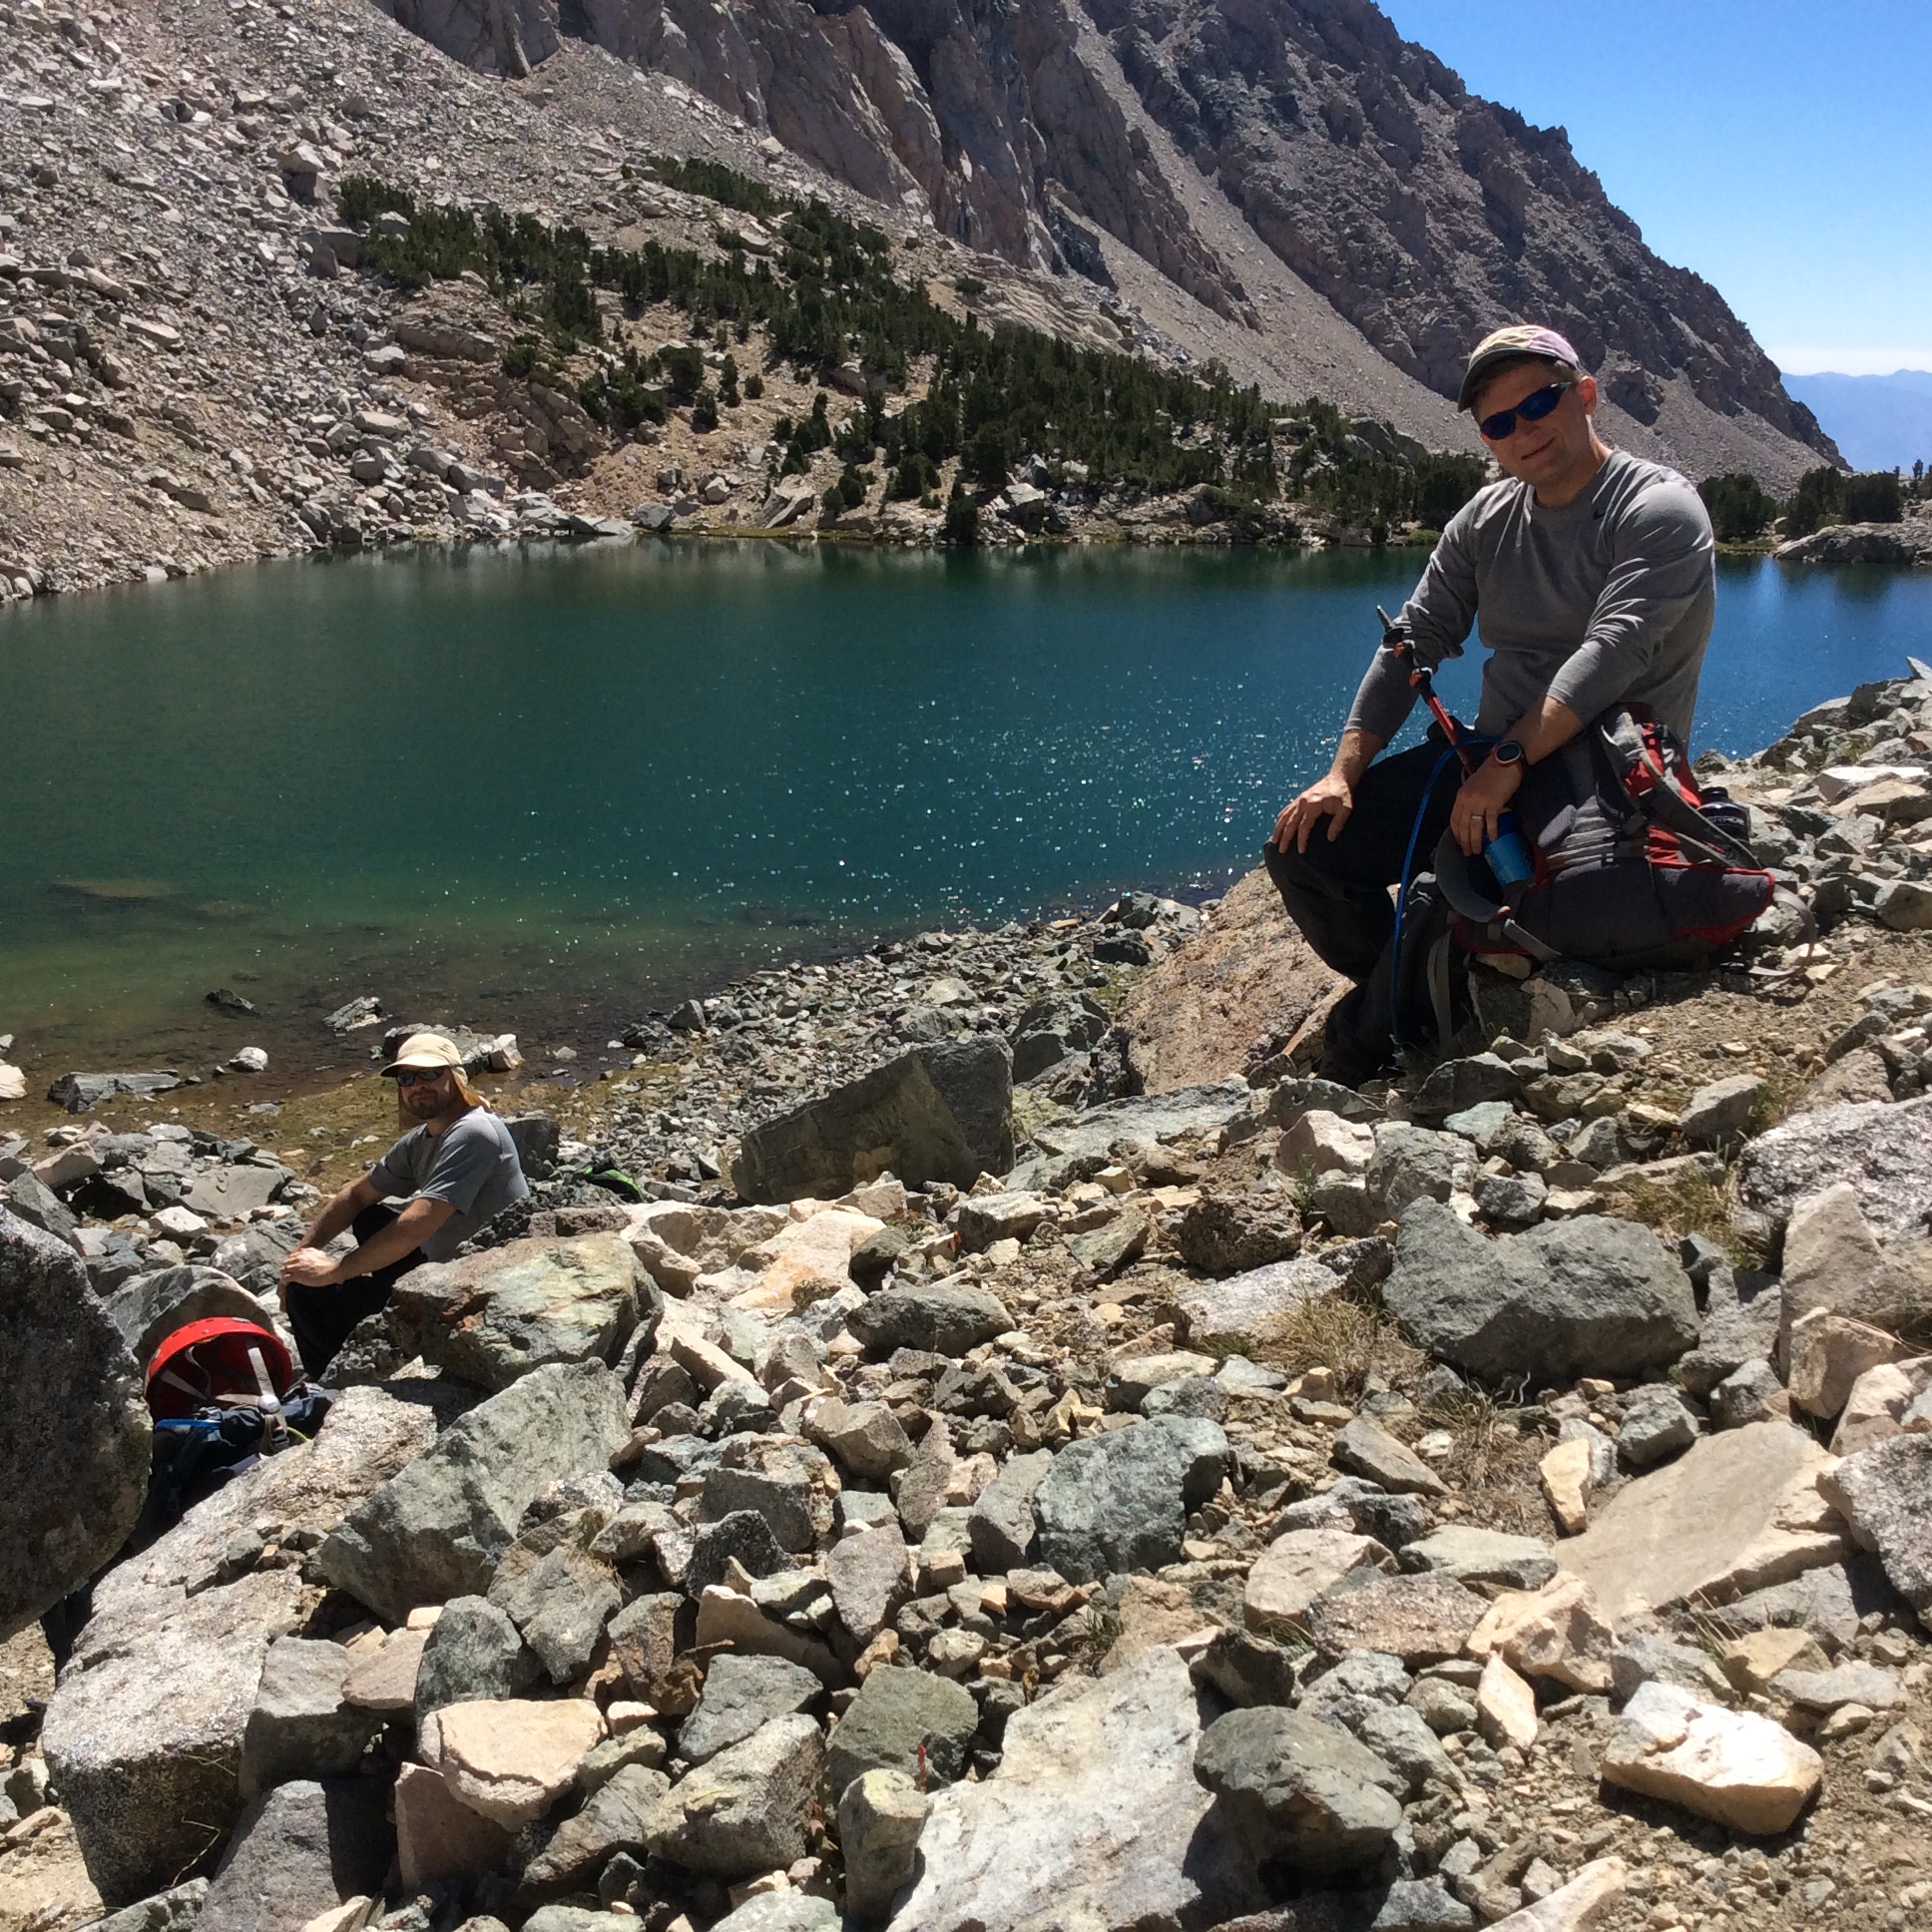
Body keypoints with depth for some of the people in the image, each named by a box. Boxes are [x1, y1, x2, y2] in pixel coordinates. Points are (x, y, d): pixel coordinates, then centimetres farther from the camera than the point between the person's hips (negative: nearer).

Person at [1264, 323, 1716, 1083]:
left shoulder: (1659, 510, -11)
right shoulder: (1486, 519, 10)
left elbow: (1612, 651, -24)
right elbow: (1413, 641, 7)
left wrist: (1509, 763, -33)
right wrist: (1343, 771, -5)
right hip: (1487, 758, 7)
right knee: (1303, 845, -4)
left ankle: (1355, 1064, -6)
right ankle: (1401, 996, 15)